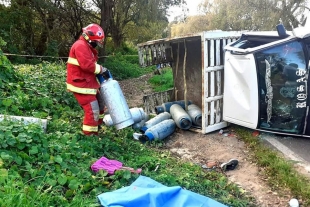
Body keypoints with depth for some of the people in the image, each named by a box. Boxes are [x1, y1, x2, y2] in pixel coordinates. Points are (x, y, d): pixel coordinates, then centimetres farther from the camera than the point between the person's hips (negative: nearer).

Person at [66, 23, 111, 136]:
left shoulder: (87, 47, 19)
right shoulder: (80, 45, -16)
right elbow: (87, 65, -28)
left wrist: (101, 71, 2)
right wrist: (102, 69, -18)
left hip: (87, 83, 11)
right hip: (80, 84, -11)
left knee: (100, 103, 21)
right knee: (93, 110, -11)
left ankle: (96, 126, 35)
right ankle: (90, 134, -1)